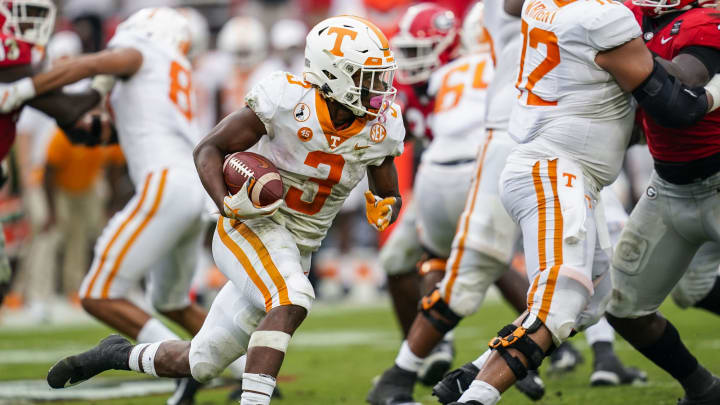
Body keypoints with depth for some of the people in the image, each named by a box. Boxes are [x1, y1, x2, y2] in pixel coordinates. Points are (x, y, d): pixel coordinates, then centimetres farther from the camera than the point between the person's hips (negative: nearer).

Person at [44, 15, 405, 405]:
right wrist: (226, 203, -26)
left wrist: (385, 208, -12)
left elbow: (389, 195, 12)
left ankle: (117, 354, 34)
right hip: (250, 227, -6)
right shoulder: (287, 100, -19)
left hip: (295, 251, 6)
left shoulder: (380, 128, -4)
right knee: (292, 301, -36)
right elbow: (209, 149, -9)